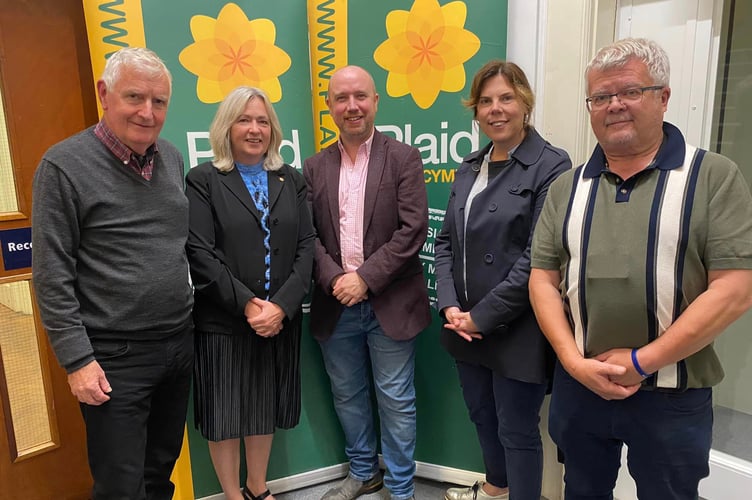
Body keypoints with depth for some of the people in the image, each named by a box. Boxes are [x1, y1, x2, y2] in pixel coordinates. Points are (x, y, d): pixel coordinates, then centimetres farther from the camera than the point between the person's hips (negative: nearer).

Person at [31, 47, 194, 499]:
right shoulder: (64, 165, -12)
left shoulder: (173, 158, 5)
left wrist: (186, 315, 11)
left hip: (180, 343, 6)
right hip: (114, 358, -5)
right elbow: (52, 276, -12)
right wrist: (77, 359, -14)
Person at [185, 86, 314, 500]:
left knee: (265, 408, 17)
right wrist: (247, 304, -17)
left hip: (280, 320, 3)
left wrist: (282, 306, -13)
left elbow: (306, 245, -1)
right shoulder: (202, 180, -3)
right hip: (223, 322, -3)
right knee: (225, 413, 9)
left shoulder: (290, 180, 8)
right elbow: (200, 253, -11)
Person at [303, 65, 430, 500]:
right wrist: (334, 279, -13)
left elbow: (413, 230, -11)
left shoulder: (404, 158, -3)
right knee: (347, 395, 17)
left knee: (396, 399, 8)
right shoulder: (315, 168, 7)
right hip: (336, 304, 4)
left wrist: (365, 278, -16)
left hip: (389, 303, -3)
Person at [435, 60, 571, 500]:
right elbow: (446, 241, 9)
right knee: (481, 414, 23)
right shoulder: (469, 168, 10)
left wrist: (482, 316, -15)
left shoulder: (551, 166, -11)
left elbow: (538, 258, -17)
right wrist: (450, 306, -4)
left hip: (517, 329, -6)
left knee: (517, 429, 9)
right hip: (467, 326, 7)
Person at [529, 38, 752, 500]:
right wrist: (574, 362, -10)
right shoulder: (568, 187, 4)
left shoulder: (714, 177, -6)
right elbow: (544, 279, 2)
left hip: (673, 395, -2)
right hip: (578, 385, 3)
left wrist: (641, 362, -16)